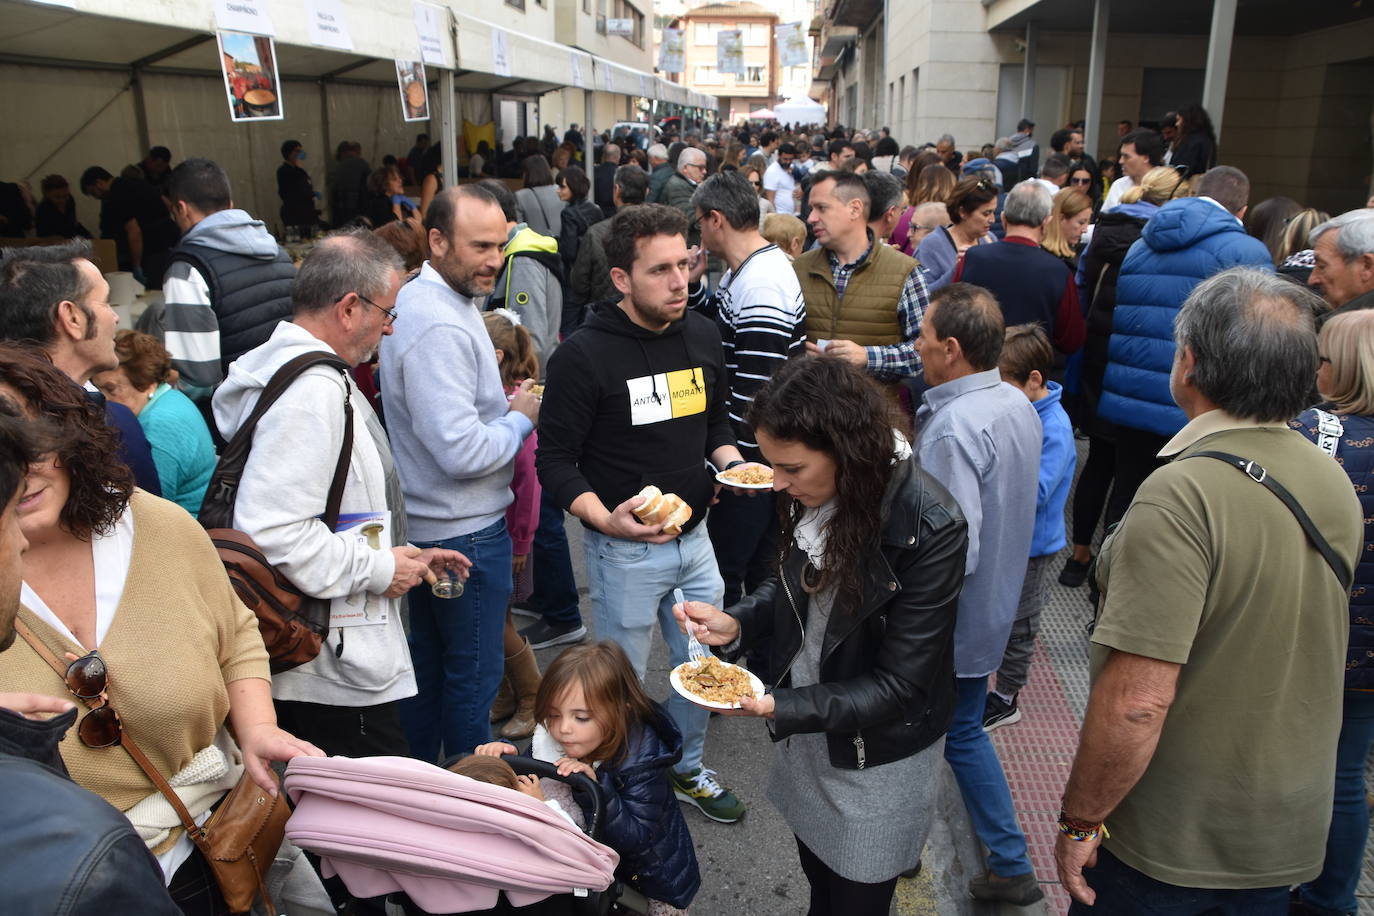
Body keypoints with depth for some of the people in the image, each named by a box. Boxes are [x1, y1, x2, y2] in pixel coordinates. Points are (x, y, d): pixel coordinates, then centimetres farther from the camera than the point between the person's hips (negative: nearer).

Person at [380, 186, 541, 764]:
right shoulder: (439, 327, -25)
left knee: (427, 662, 22)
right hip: (464, 530, -10)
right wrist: (521, 419, -13)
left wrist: (501, 404, 7)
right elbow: (463, 453, -29)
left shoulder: (420, 299, 8)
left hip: (426, 522, 10)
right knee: (474, 673, 6)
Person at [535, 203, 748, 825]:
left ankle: (687, 770, 44)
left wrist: (732, 463, -4)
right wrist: (604, 519, -28)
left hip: (694, 537, 6)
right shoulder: (583, 355, -16)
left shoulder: (702, 336, 3)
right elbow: (556, 461, -13)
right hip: (625, 549, -6)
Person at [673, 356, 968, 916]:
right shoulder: (811, 492, -12)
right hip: (803, 734, 5)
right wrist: (736, 624, -13)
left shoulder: (931, 531, -30)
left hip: (877, 759, -5)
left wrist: (777, 708, -30)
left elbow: (897, 684, -24)